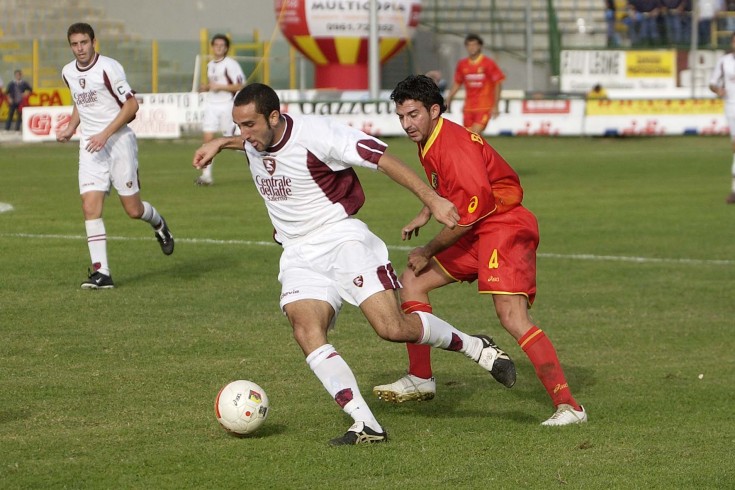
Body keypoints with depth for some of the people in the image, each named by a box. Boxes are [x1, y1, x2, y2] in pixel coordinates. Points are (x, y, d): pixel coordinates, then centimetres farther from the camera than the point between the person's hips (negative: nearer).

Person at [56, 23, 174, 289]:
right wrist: (71, 127, 9)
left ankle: (159, 224, 37)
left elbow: (131, 105, -11)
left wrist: (105, 134, -18)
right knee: (90, 206, -12)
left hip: (119, 140, -5)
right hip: (90, 146, 5)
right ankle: (101, 272, -12)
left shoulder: (109, 68, -12)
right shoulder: (68, 73, 9)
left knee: (133, 210, 0)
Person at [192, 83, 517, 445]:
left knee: (393, 327, -18)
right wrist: (219, 144, 30)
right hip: (299, 256, 6)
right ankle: (365, 425, -24)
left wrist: (431, 200, -15)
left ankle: (476, 348, 10)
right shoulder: (253, 142, 4)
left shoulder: (315, 133, -19)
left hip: (341, 239, -6)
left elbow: (382, 159, -15)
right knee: (305, 331, -21)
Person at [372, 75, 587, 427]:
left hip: (504, 227, -11)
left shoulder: (453, 146, -21)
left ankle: (568, 406, -28)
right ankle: (420, 380, 23)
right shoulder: (429, 142, 9)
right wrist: (425, 214, 23)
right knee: (412, 280, 15)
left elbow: (468, 215, -22)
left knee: (512, 317, -24)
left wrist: (428, 252, -11)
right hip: (476, 234, 11)